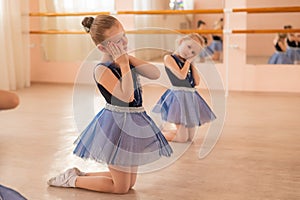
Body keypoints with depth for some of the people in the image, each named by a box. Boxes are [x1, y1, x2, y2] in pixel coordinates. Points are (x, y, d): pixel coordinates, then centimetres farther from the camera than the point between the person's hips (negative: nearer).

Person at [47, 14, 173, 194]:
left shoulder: (127, 60, 5)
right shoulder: (102, 70, -19)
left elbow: (156, 74, -5)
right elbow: (126, 96, -30)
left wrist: (129, 58, -10)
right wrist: (124, 64, -24)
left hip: (134, 124, 8)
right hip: (117, 125, -8)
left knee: (130, 183, 20)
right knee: (121, 188, 5)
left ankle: (80, 174, 29)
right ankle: (72, 180, 18)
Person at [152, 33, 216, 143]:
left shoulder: (188, 63, 15)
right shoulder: (169, 58, -6)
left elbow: (197, 82, 5)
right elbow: (181, 75, -19)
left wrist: (191, 62, 6)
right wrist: (188, 61, -4)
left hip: (192, 97, 7)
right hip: (179, 96, -7)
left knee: (190, 137, 10)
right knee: (182, 138, -6)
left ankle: (163, 131, 30)